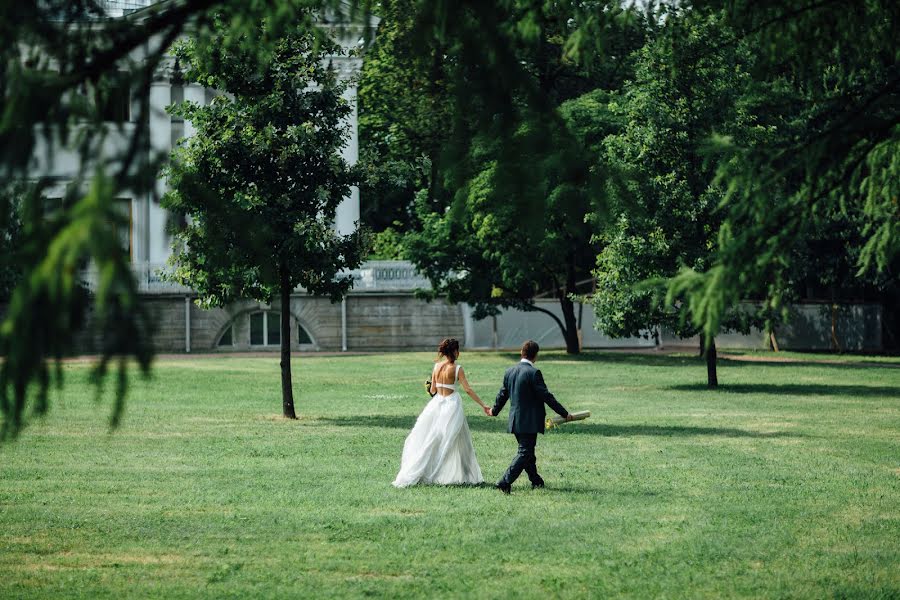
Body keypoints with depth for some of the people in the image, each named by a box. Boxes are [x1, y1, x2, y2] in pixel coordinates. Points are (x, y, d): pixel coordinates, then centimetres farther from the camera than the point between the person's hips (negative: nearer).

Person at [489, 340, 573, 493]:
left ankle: (536, 481, 30)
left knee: (527, 452, 19)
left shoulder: (510, 371, 4)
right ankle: (505, 482, -13)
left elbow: (503, 394, 16)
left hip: (515, 420, 7)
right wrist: (564, 413, -9)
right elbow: (546, 396, -16)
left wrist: (495, 410, 34)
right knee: (524, 453, -4)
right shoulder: (533, 373, -17)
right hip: (530, 421, -7)